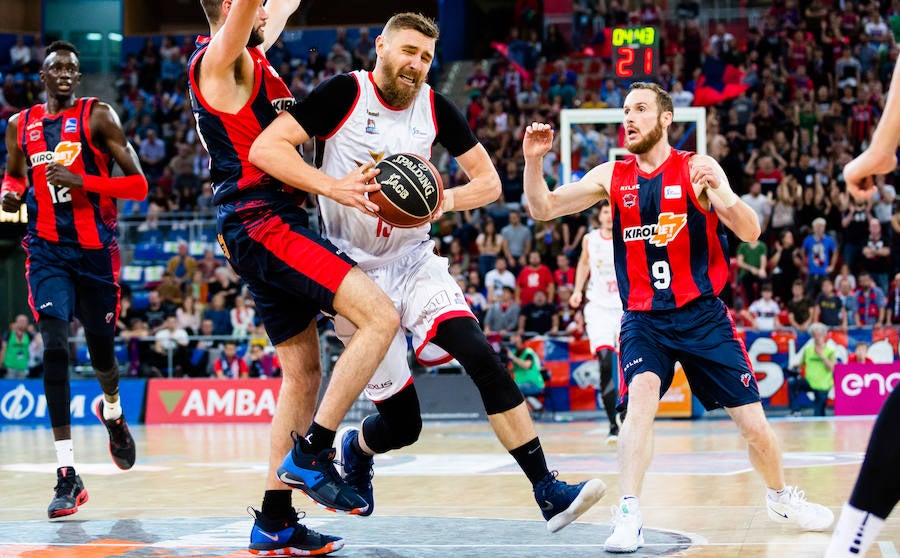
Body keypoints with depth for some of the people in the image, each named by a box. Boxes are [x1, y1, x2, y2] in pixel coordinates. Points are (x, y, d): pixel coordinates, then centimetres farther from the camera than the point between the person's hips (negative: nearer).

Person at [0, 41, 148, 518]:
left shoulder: (98, 116, -3)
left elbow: (138, 185, -7)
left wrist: (80, 181, -20)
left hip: (96, 250, -1)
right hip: (47, 250, 1)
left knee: (101, 353, 11)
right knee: (54, 345, -16)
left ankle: (112, 410, 50)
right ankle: (67, 475, -16)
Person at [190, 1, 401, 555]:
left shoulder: (252, 58, 19)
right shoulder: (220, 59, -8)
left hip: (272, 225, 10)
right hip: (261, 222, -10)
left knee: (304, 372, 12)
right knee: (381, 317, -19)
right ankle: (312, 452, -15)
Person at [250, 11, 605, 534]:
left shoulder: (435, 107, 2)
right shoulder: (346, 94, -12)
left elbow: (489, 181, 6)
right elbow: (265, 148, -21)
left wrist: (446, 199, -16)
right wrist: (338, 187, -32)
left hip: (416, 260, 4)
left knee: (482, 357, -19)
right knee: (403, 422, -2)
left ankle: (548, 491, -19)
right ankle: (356, 448, 35)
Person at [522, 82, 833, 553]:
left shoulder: (697, 168, -5)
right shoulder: (612, 176, 3)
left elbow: (750, 233, -14)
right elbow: (543, 209, 3)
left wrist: (721, 193, -34)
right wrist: (533, 160, -15)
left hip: (703, 315, -1)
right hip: (644, 319, 1)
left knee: (752, 422, 2)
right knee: (641, 396, -28)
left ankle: (780, 497, 30)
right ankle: (629, 516, -27)